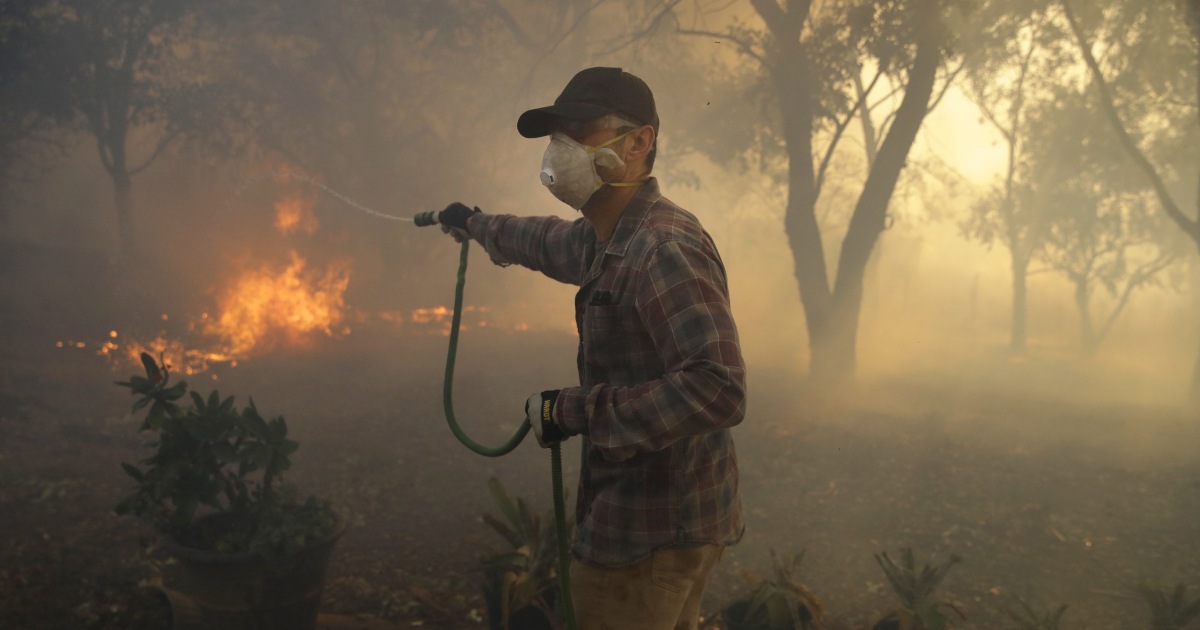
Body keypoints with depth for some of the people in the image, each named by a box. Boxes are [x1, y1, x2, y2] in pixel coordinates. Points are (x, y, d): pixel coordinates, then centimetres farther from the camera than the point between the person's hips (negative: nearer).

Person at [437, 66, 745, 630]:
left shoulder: (663, 249, -24)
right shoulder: (605, 238, 7)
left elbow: (718, 390, -33)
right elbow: (549, 242, 31)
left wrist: (576, 411, -25)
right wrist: (477, 225, 47)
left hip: (651, 534, -10)